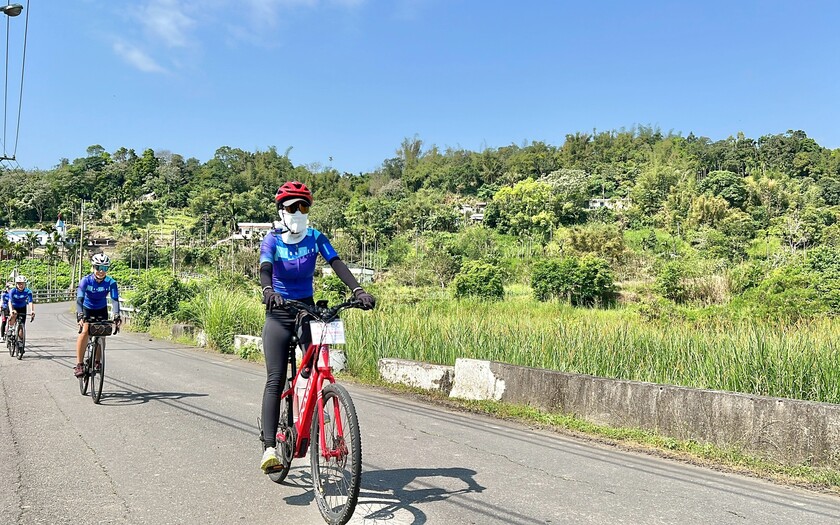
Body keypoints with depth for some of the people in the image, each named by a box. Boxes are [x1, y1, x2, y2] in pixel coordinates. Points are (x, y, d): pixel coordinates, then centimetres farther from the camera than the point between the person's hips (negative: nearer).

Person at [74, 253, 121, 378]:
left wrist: (117, 316, -47)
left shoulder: (111, 283, -23)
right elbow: (79, 299, -36)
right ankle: (79, 364, -20)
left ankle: (97, 362, 17)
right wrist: (80, 315, -52)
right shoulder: (86, 280, -26)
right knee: (85, 331, -24)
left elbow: (115, 299, -30)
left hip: (101, 310, 2)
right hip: (87, 309, -2)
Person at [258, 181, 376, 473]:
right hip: (278, 314, -2)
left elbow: (337, 265, -14)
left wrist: (358, 291, -31)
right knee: (275, 380, -12)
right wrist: (268, 290, -47)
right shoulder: (272, 241, -6)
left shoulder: (315, 238, -1)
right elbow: (265, 270, -24)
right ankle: (269, 447, -16)